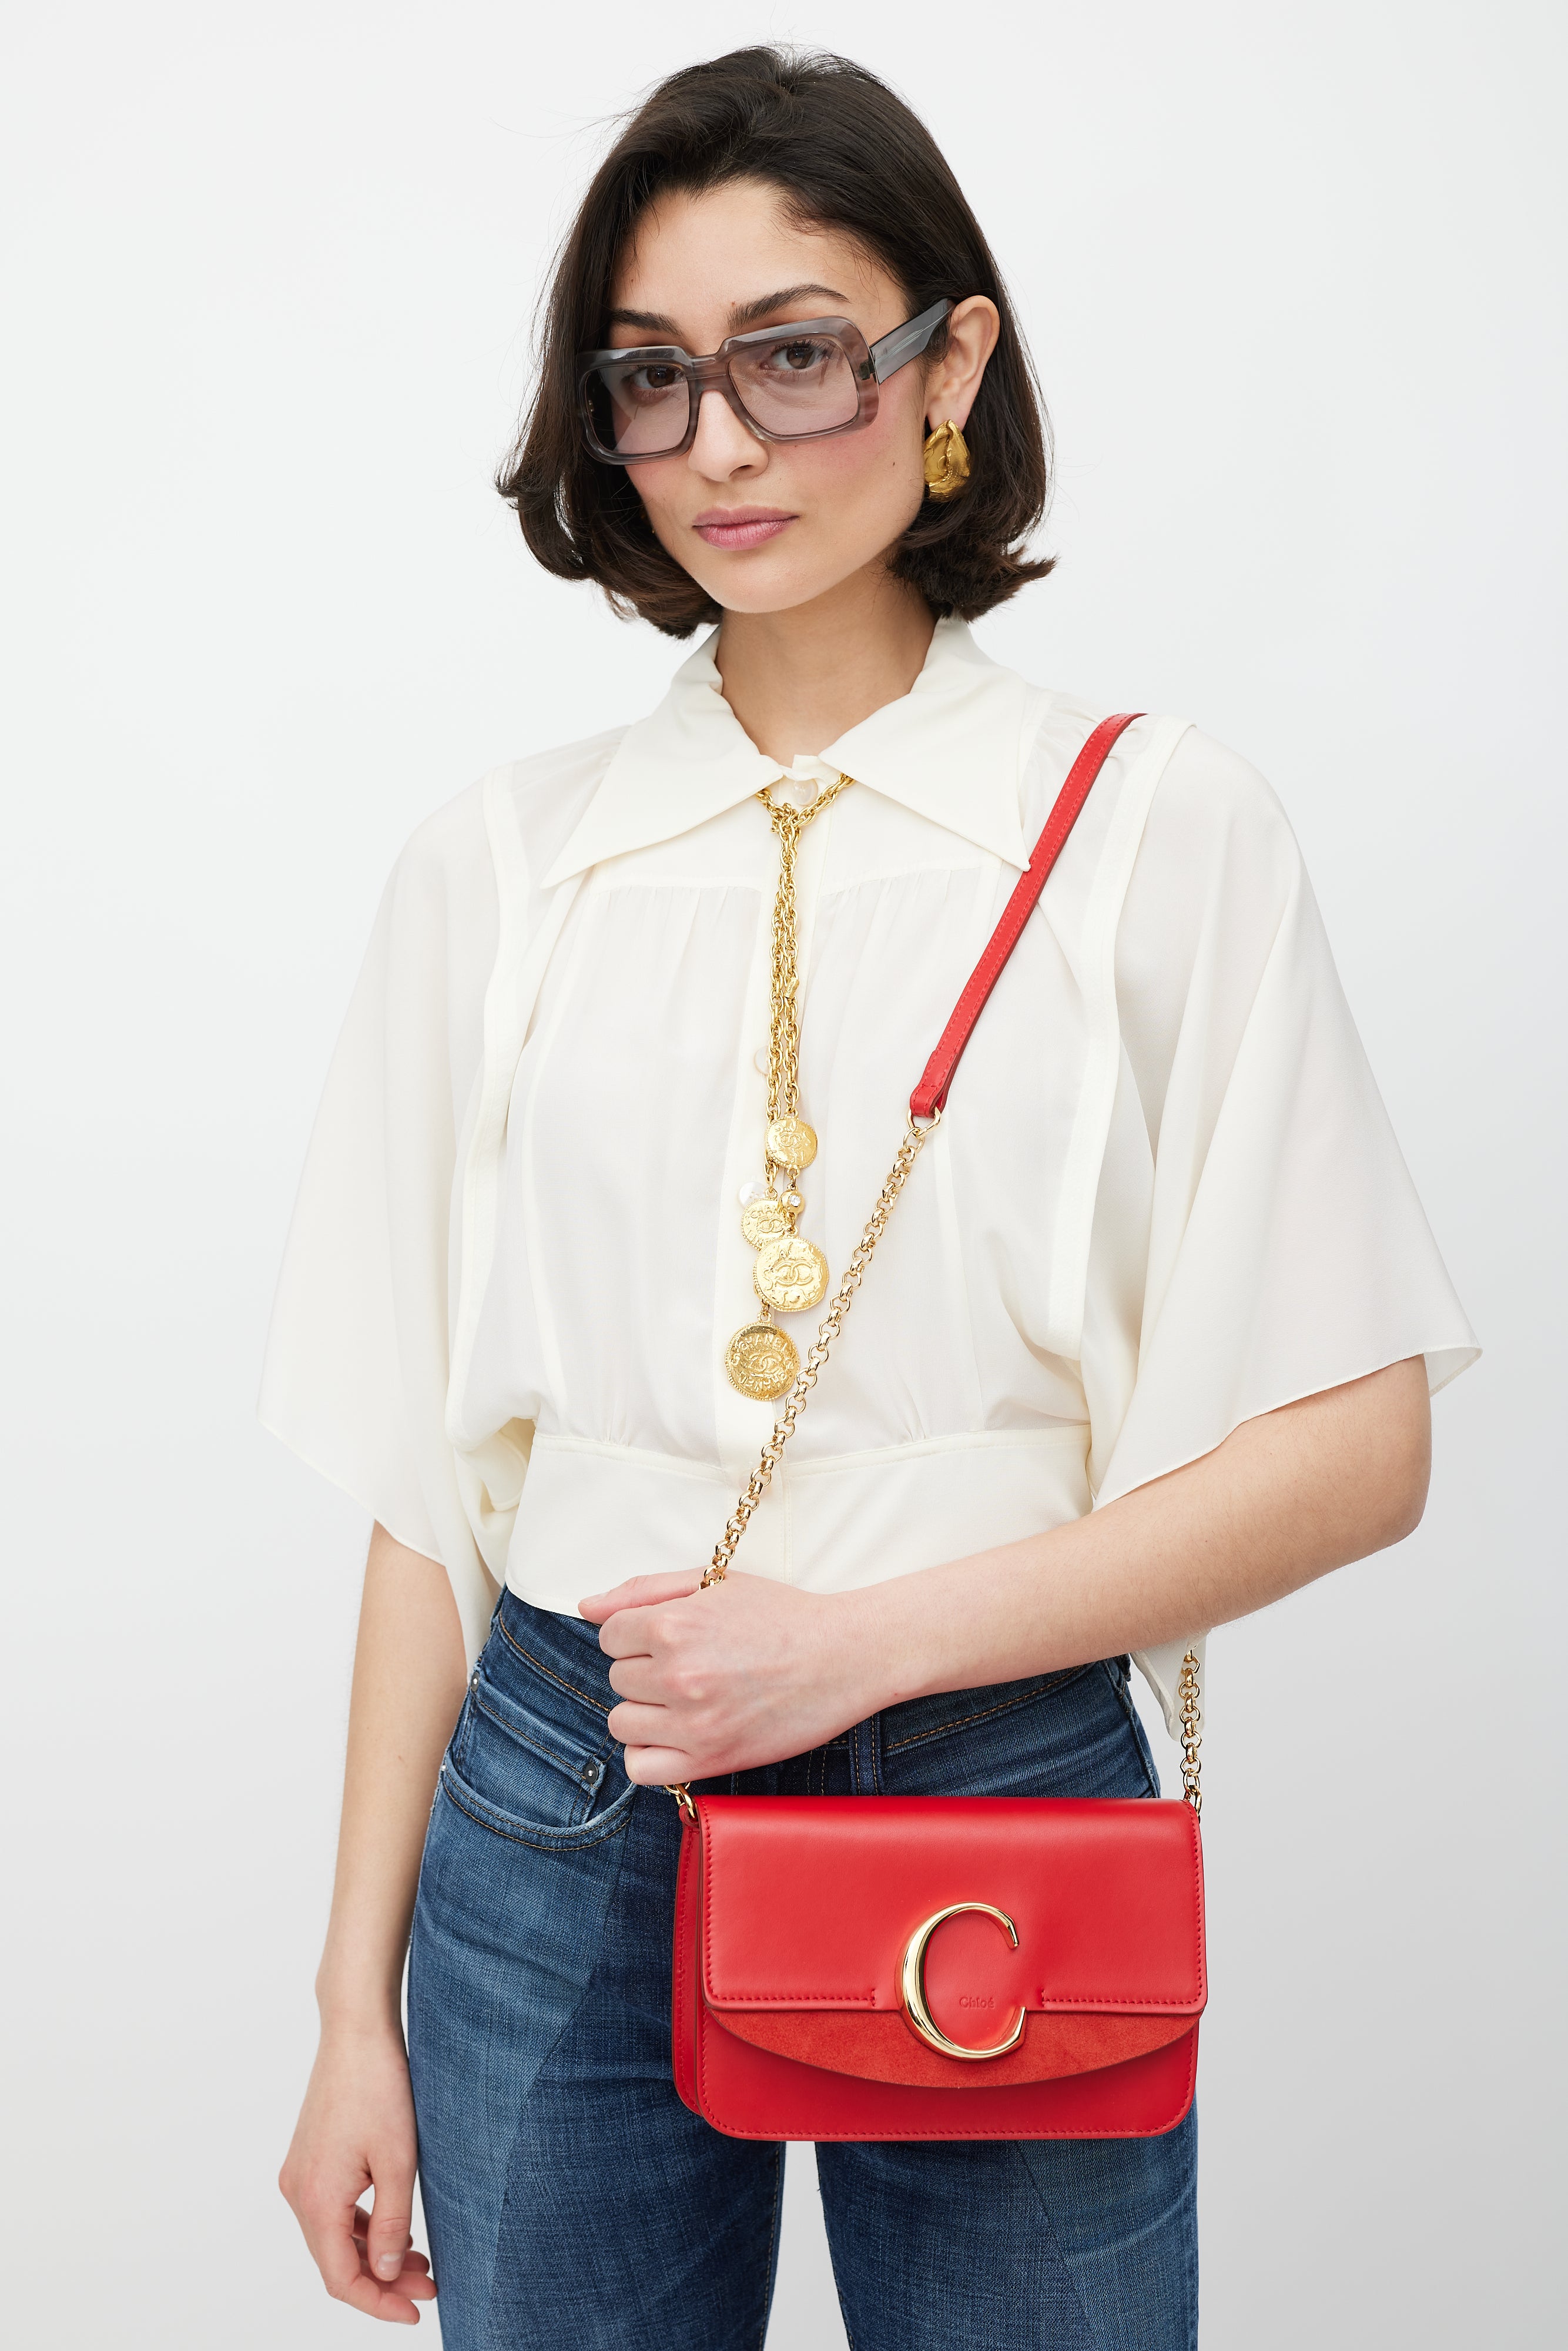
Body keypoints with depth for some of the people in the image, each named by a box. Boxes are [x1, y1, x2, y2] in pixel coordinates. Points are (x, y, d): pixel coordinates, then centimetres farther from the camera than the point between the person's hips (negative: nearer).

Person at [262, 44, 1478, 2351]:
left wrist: (869, 1637, -14)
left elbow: (1356, 1443, -5)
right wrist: (359, 2002, 4)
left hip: (1009, 1792, -1)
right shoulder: (500, 861, 4)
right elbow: (432, 1476, 5)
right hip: (556, 1816, 2)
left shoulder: (1159, 827, -2)